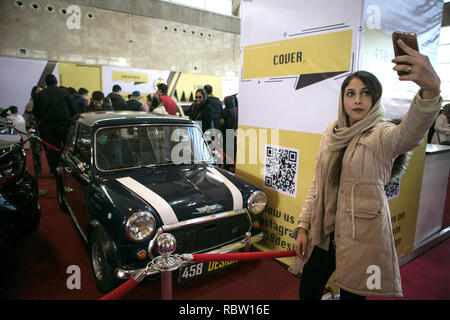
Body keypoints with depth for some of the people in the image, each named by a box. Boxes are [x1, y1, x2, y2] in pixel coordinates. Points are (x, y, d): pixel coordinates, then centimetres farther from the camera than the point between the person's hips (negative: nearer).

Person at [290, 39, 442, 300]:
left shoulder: (381, 135, -9)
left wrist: (431, 89, -54)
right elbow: (318, 184, 8)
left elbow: (410, 134, -35)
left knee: (352, 294, 12)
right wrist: (303, 225, 4)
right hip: (324, 232, 5)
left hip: (362, 235, -4)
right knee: (307, 292, 16)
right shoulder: (332, 133, 5)